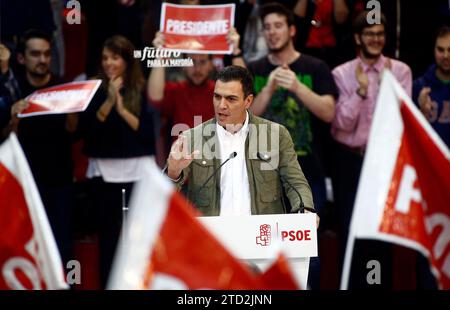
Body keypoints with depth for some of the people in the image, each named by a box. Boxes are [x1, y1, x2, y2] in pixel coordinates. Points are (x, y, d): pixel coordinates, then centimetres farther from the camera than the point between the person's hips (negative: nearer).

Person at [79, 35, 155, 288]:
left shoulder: (143, 91, 1)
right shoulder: (95, 91, 5)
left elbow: (148, 130, -5)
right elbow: (87, 129, -5)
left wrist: (122, 108, -13)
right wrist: (109, 101, -13)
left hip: (138, 170, -1)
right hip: (104, 171, 1)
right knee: (108, 236, 4)